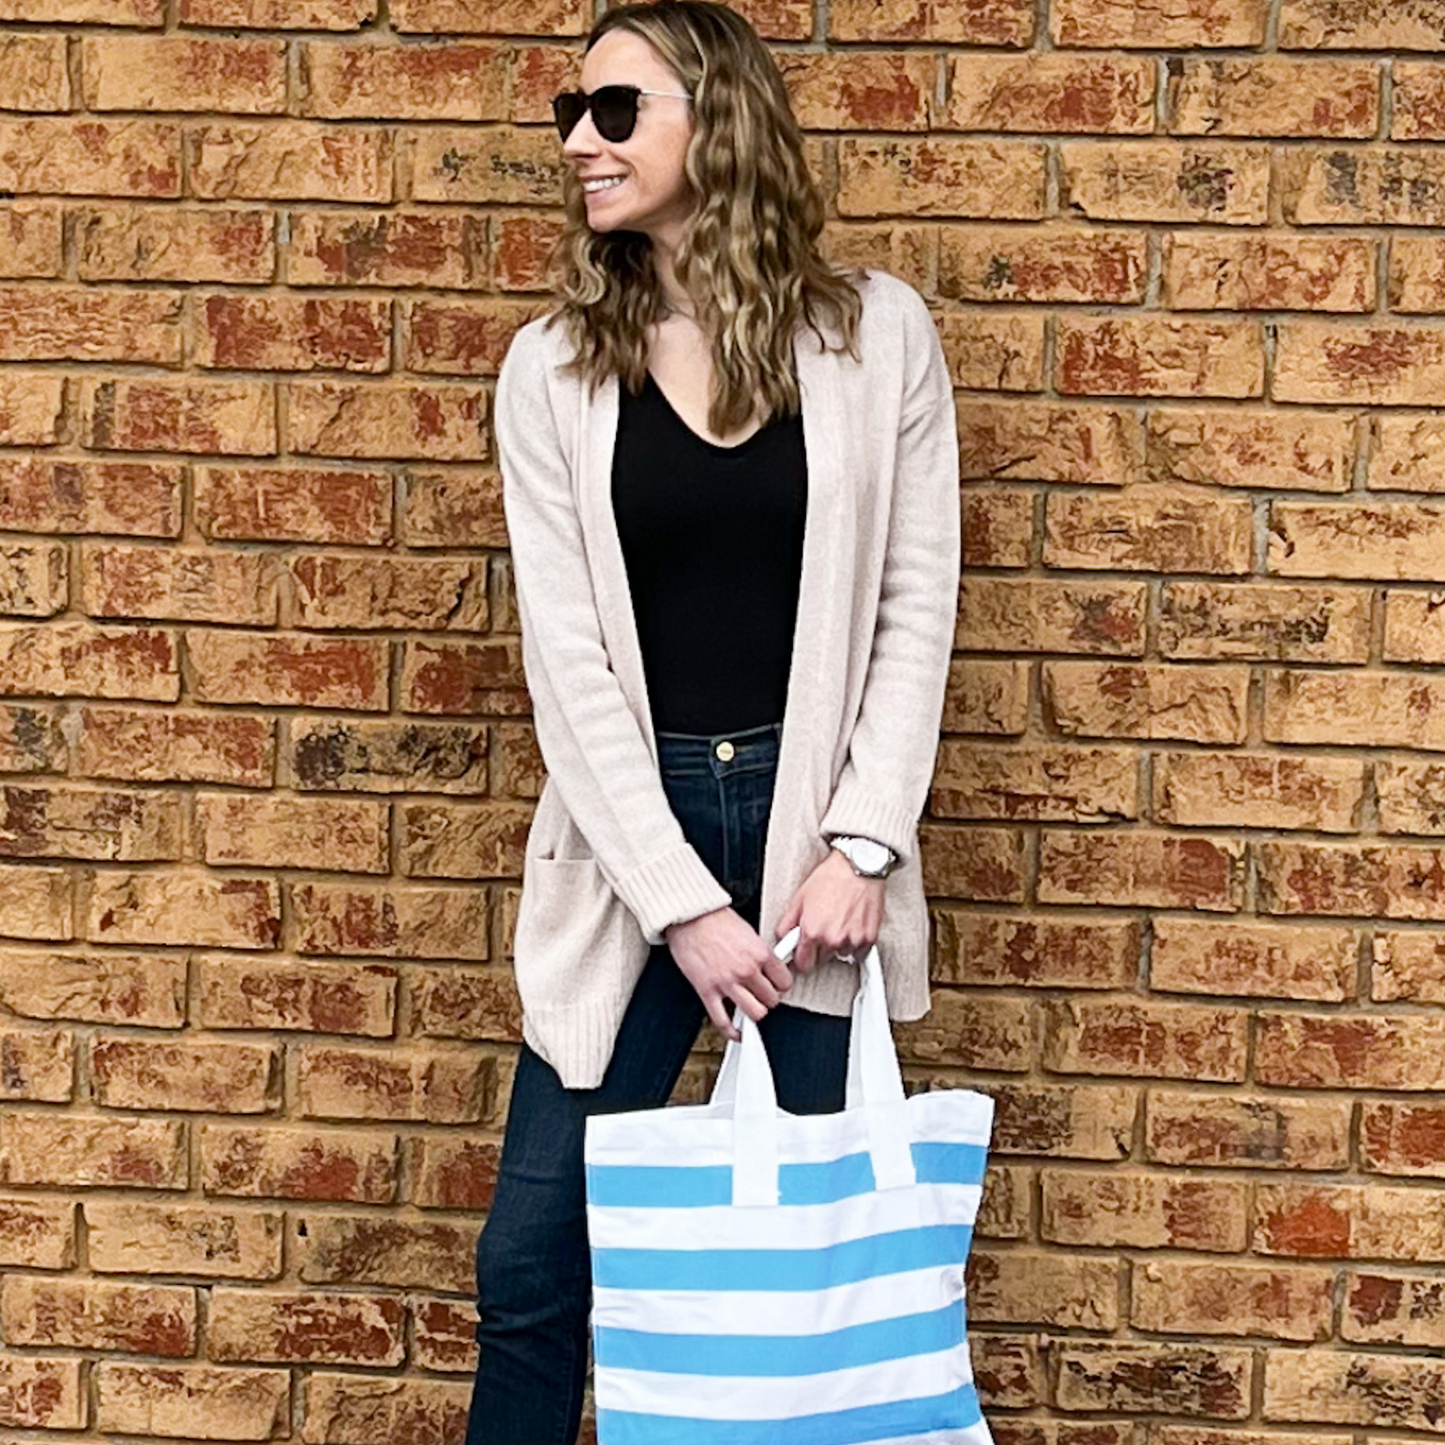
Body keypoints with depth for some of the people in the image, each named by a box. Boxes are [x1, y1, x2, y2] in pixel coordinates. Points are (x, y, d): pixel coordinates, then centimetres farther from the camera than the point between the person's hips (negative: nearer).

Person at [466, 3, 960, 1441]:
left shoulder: (877, 332, -1)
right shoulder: (551, 370, 0)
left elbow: (915, 605, 0)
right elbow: (567, 656, -4)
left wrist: (860, 846, -9)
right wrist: (682, 904, -11)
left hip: (817, 822, 0)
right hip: (631, 835, 1)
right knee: (535, 1261, 4)